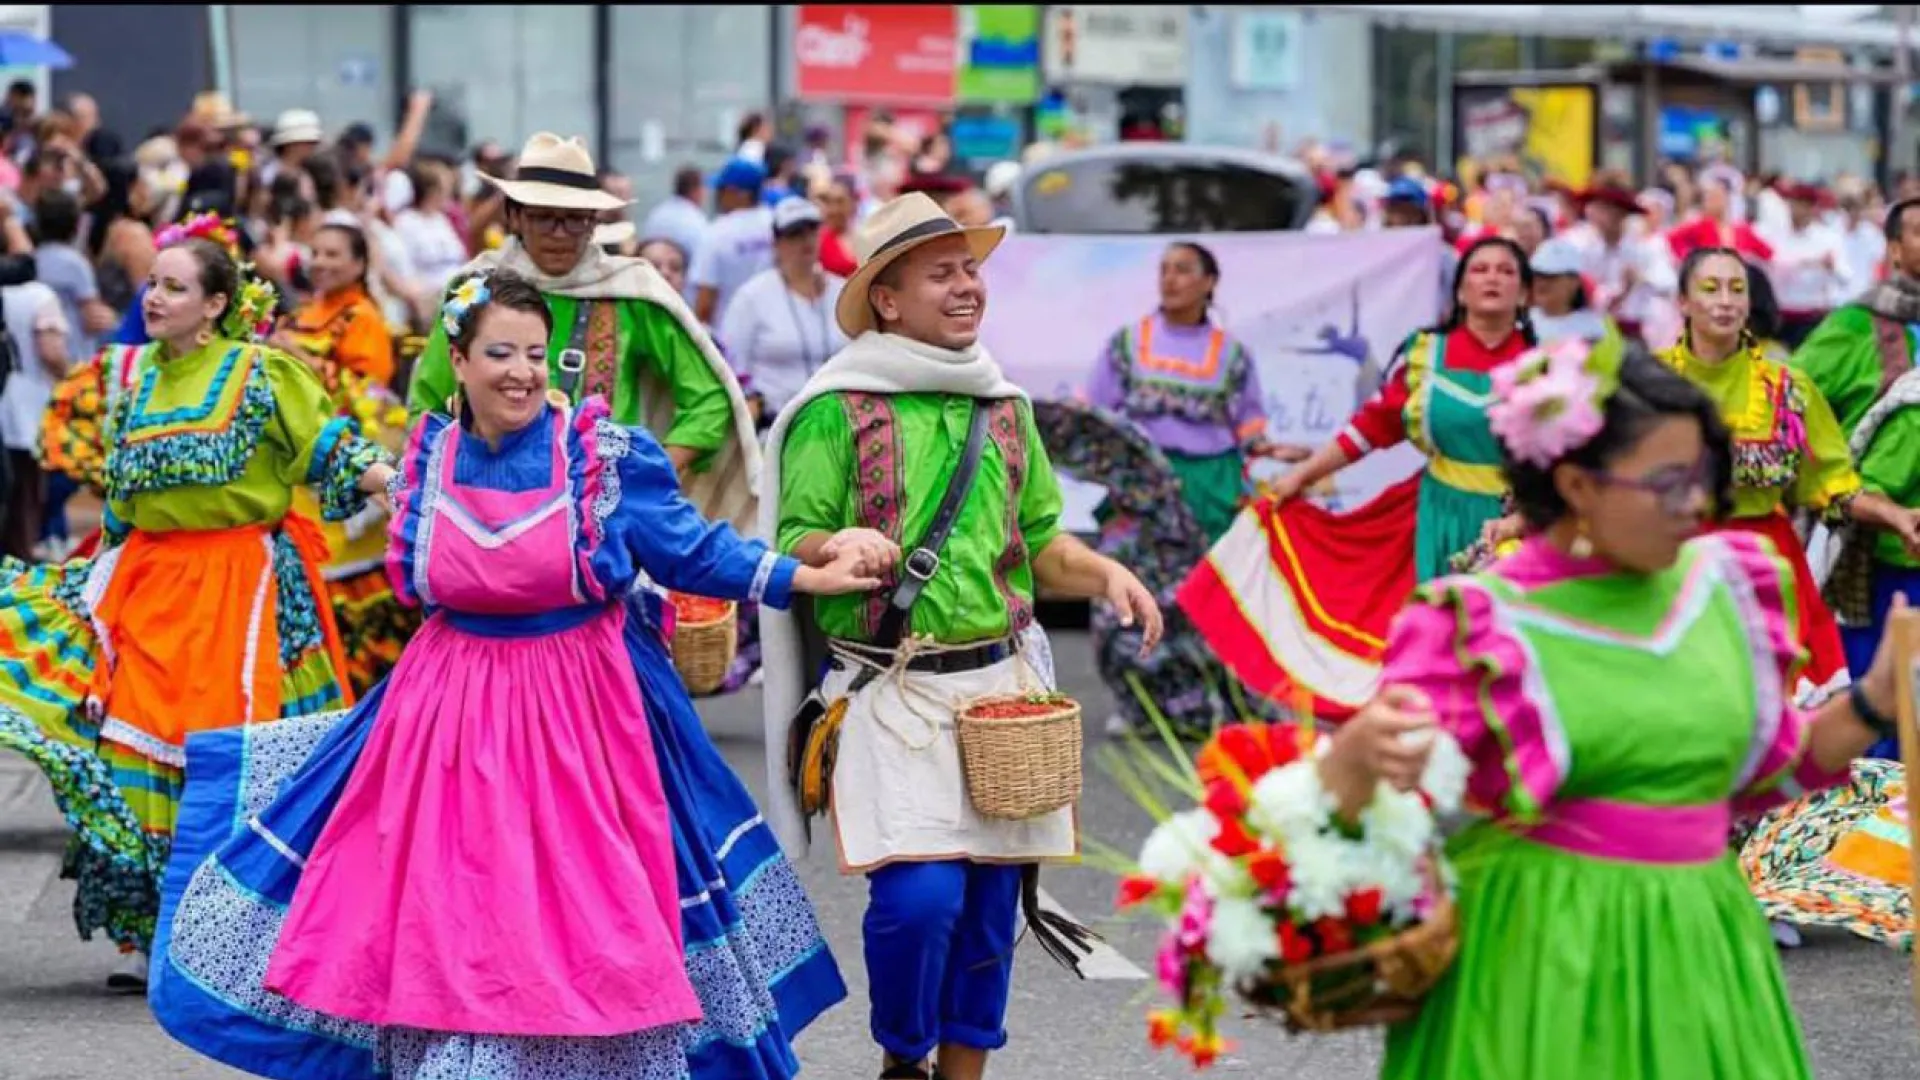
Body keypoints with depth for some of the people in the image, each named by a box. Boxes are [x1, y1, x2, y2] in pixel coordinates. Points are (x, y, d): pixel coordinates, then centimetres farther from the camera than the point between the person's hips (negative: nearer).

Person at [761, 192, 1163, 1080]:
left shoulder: (1003, 407, 14)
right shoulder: (836, 411, -4)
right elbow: (793, 544, -3)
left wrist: (1106, 573, 1)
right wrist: (834, 547, -25)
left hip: (1001, 687, 5)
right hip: (891, 696, -5)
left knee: (990, 900, 6)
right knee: (918, 895, -16)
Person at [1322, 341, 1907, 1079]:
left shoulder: (1721, 583, 3)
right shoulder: (1489, 626, -11)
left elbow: (1767, 767, 16)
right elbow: (1344, 801, -16)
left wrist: (1876, 702, 2)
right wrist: (1361, 752, -38)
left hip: (1696, 953, 5)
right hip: (1542, 956, -5)